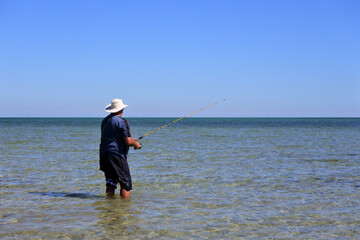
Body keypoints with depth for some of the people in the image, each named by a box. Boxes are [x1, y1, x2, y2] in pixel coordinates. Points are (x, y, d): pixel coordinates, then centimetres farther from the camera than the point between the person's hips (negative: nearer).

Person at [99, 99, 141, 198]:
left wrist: (131, 140, 25)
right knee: (126, 182, -1)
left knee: (110, 182, 13)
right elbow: (128, 141, -17)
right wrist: (136, 144, 5)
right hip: (116, 155, -8)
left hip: (104, 154, 8)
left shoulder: (105, 120, 13)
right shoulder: (121, 121, -12)